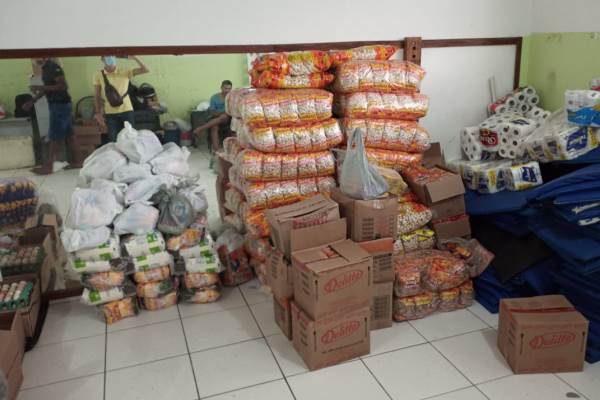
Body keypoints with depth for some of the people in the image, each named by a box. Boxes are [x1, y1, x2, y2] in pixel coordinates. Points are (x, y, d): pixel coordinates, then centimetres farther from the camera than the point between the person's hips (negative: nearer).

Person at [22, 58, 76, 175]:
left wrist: (40, 87, -24)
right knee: (66, 135, 12)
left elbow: (63, 86, -25)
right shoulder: (45, 68, 14)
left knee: (55, 137, -5)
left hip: (60, 105, -10)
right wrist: (33, 101, 18)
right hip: (57, 105, 10)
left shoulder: (53, 67, -16)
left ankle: (48, 166, 0)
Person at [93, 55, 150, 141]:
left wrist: (134, 57, -16)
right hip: (110, 113, 0)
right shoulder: (98, 75, 0)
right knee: (113, 141, 3)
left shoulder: (125, 72, -2)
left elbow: (146, 70, -9)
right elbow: (97, 96, 4)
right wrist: (98, 113, 0)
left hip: (126, 111, 0)